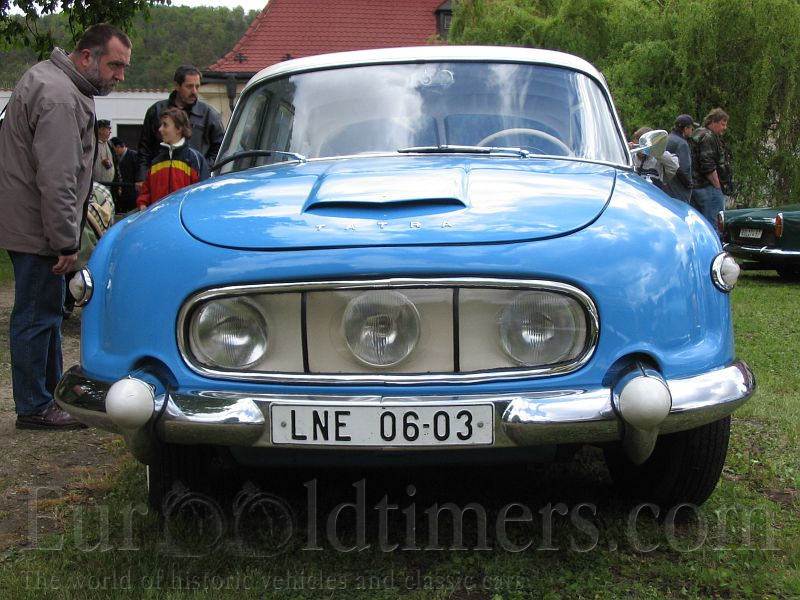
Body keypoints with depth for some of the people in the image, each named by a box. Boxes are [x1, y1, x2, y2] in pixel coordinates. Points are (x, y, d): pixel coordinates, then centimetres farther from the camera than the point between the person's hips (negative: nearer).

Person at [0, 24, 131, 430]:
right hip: (37, 227, -11)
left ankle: (50, 392, 30)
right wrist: (66, 242, -22)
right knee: (37, 314, -2)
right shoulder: (60, 99, -22)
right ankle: (34, 409, 7)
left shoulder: (46, 76, 14)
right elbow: (56, 180, -26)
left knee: (46, 311, 18)